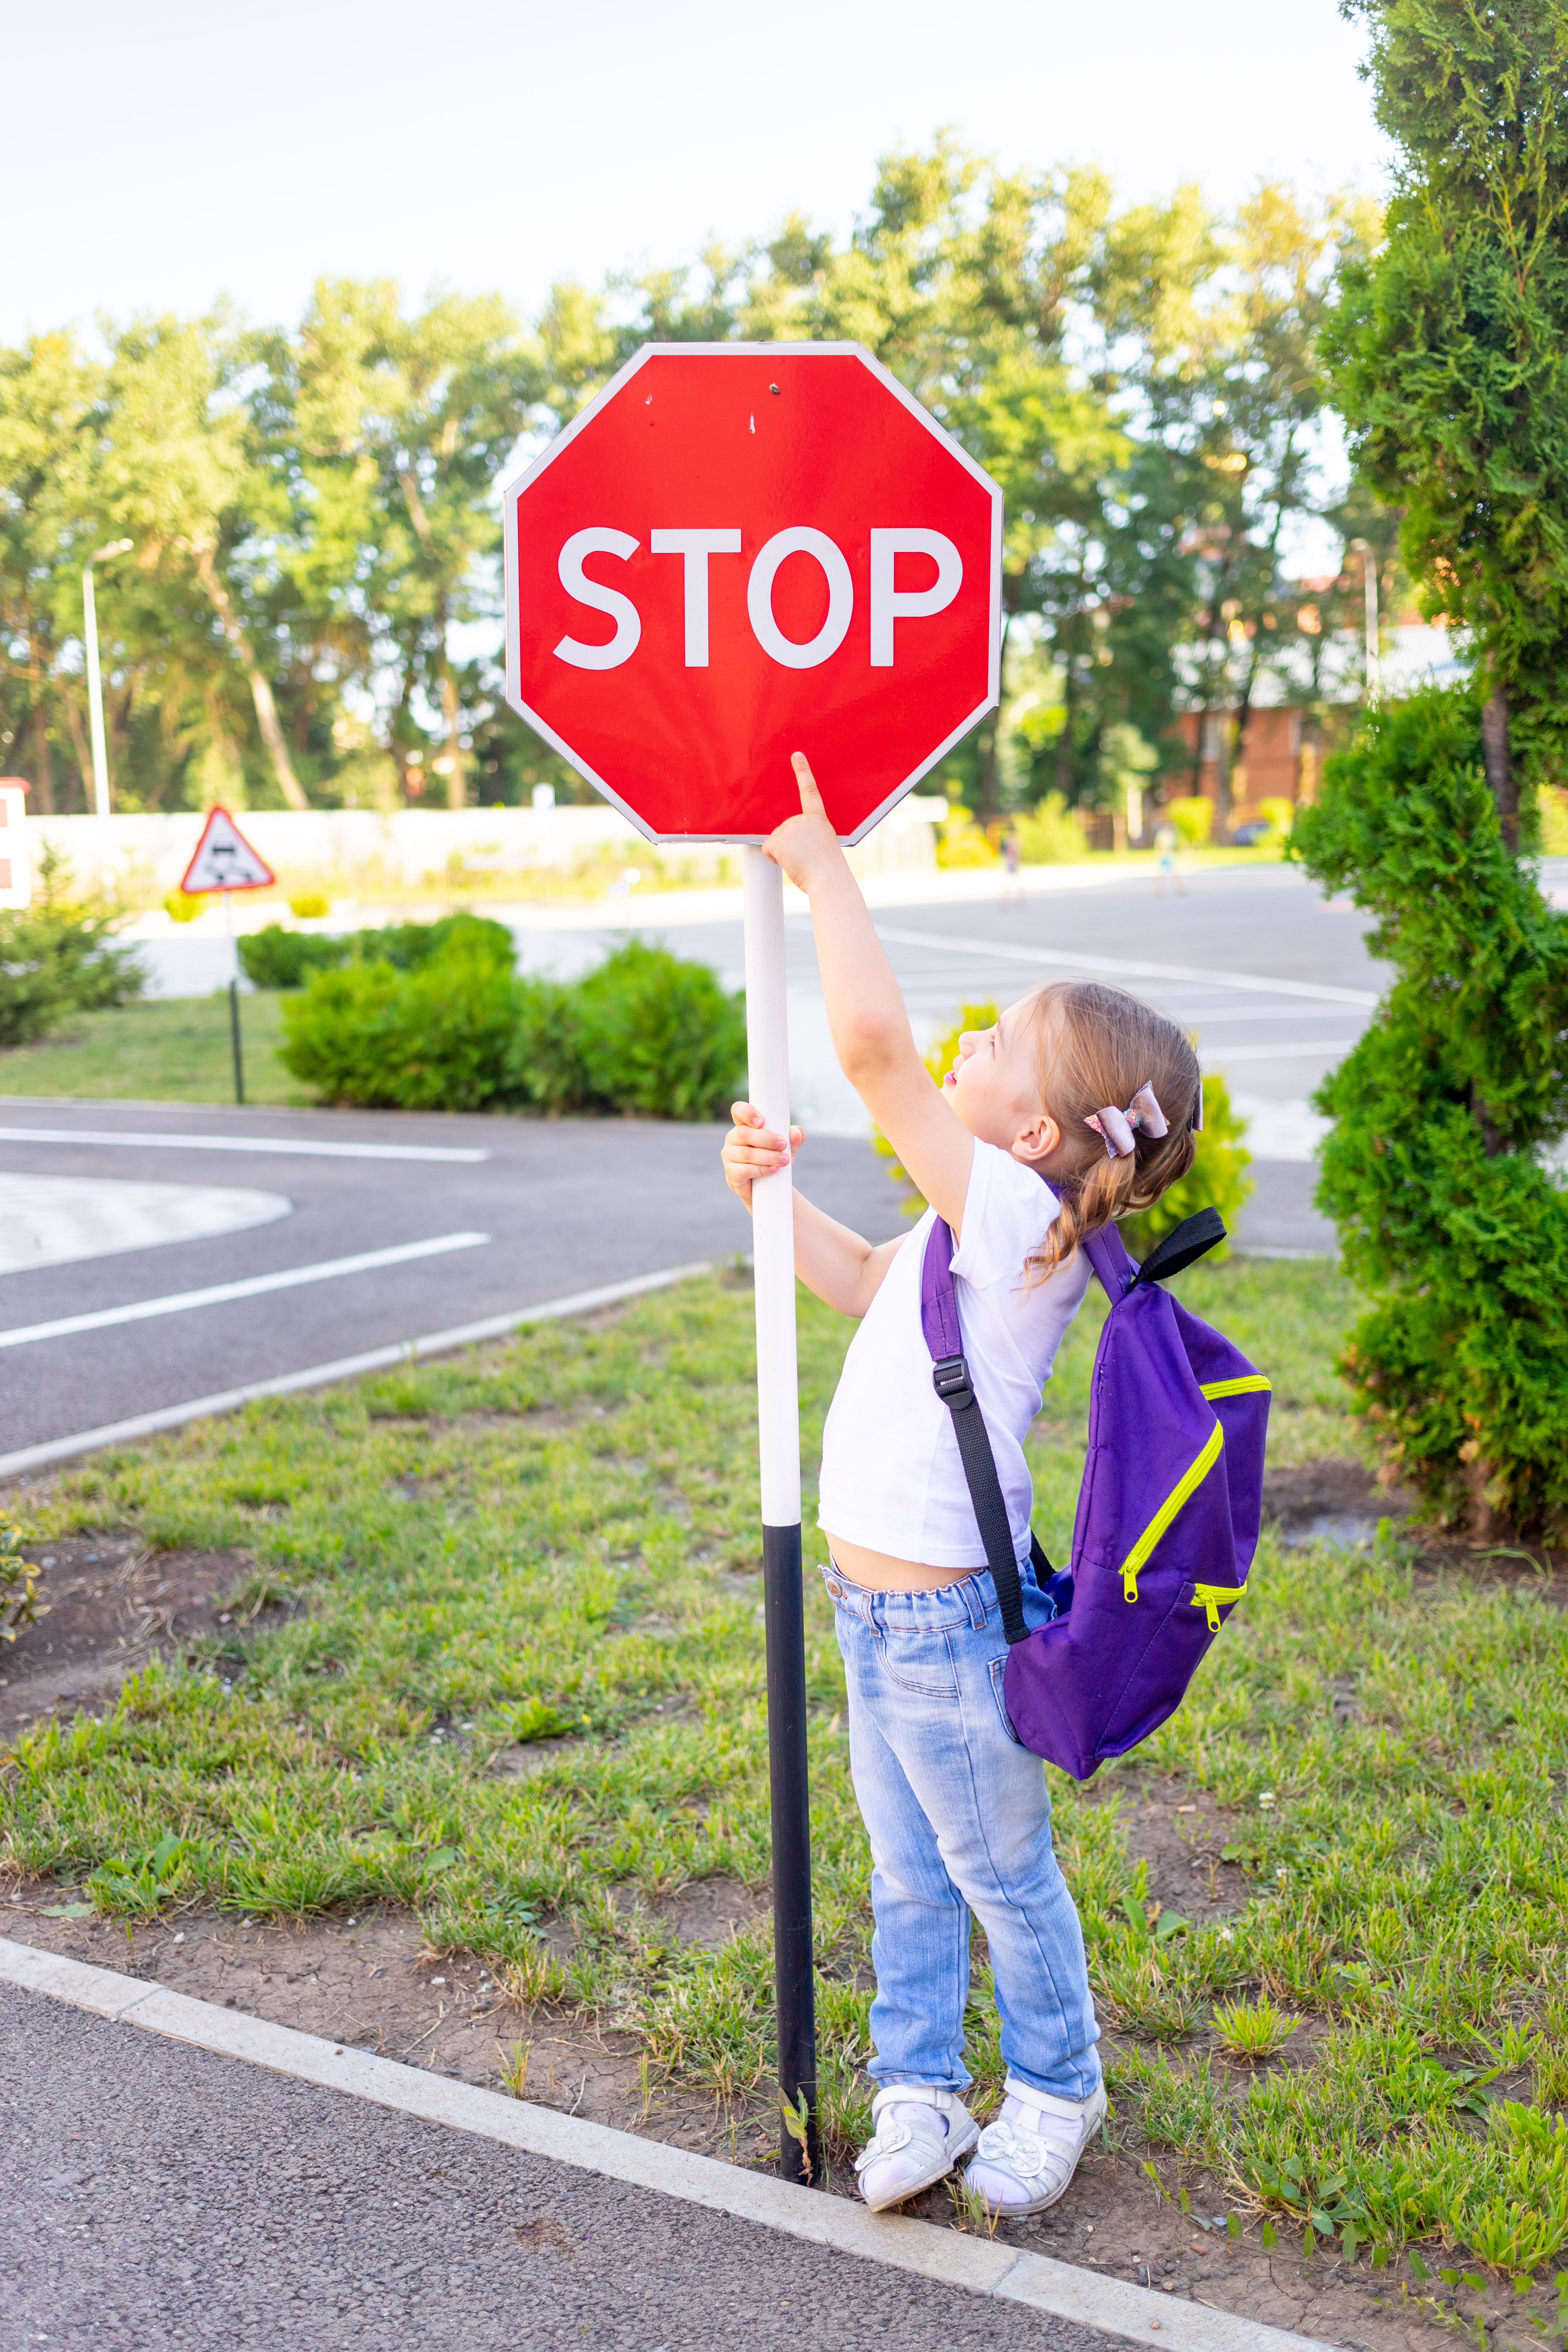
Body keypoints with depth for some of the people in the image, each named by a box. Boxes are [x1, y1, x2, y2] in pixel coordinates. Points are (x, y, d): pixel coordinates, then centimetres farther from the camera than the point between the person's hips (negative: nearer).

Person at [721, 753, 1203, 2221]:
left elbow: (872, 1041, -35)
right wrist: (774, 1194, 5)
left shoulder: (1016, 1216, -25)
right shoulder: (988, 1226, 3)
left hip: (943, 1620, -9)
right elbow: (866, 1282, 21)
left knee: (1002, 1875, 14)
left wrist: (823, 870, -24)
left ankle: (1053, 2091, 35)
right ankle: (919, 2091, 37)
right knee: (908, 1875, 21)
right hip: (880, 1605, 9)